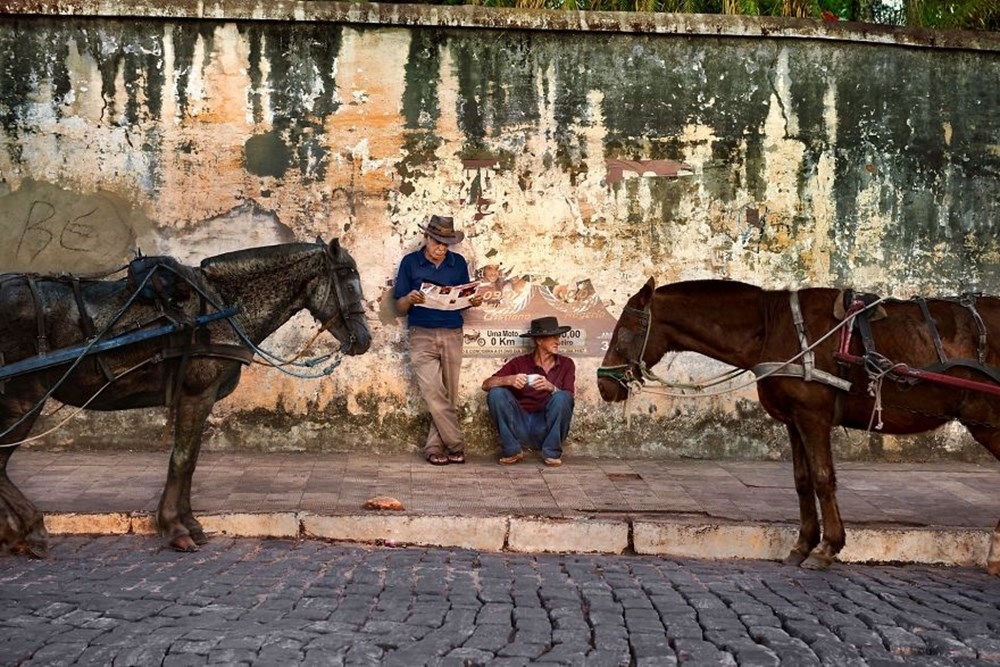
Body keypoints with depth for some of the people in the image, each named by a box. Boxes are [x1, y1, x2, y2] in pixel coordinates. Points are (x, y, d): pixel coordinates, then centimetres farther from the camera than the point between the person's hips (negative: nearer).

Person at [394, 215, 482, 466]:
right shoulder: (410, 262, 4)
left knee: (448, 396, 2)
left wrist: (474, 301, -7)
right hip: (422, 334, -2)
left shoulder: (458, 263, 10)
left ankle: (434, 448, 9)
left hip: (452, 334, 3)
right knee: (434, 393, -14)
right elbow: (399, 307, 5)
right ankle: (456, 445, -7)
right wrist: (410, 299, -17)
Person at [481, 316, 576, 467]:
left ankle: (552, 452, -10)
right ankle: (512, 450, -9)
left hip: (547, 428, -1)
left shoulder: (566, 364, 4)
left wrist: (551, 388, -29)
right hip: (520, 428, 1)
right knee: (496, 393, -20)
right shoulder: (519, 363, 3)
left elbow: (568, 398, -8)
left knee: (562, 397, -27)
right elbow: (486, 384, -3)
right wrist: (508, 380, -24)